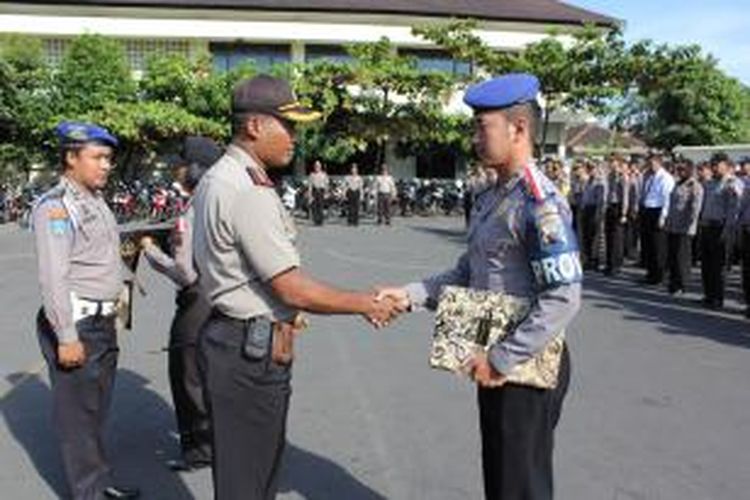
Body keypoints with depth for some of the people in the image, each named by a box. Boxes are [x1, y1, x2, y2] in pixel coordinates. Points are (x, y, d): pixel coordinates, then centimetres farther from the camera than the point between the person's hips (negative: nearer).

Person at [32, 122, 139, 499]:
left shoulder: (95, 200, 12)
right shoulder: (55, 205, -15)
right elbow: (53, 278, -20)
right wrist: (67, 337, -22)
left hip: (102, 321, 9)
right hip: (75, 324, -9)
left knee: (97, 408, 20)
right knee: (77, 412, 4)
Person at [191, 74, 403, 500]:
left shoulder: (216, 178, 11)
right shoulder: (249, 192, -22)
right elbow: (293, 289, -22)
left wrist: (279, 310, 22)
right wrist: (365, 304, -11)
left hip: (235, 337, 10)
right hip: (252, 351, -10)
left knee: (262, 464, 23)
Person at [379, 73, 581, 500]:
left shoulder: (540, 202, -20)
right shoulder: (490, 199, 9)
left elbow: (564, 300, -24)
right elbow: (466, 275, 13)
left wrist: (501, 360, -21)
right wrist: (409, 295, 1)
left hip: (528, 367, -8)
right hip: (497, 364, 9)